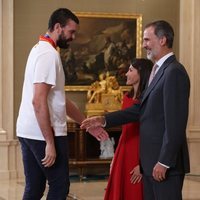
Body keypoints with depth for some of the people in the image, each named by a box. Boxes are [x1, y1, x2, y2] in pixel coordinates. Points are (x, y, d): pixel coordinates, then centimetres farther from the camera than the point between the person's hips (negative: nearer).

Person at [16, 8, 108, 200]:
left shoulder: (40, 49, 17)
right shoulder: (49, 54, -15)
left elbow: (59, 99, 21)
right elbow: (39, 101, -23)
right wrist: (50, 143, -23)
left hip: (28, 132, 9)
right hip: (44, 133, -9)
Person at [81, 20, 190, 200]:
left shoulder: (174, 72, -15)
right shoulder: (161, 70, 15)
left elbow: (175, 123, -20)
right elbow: (141, 109, 17)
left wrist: (164, 162, -21)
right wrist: (104, 120, 10)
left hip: (166, 162, -10)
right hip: (151, 161, 10)